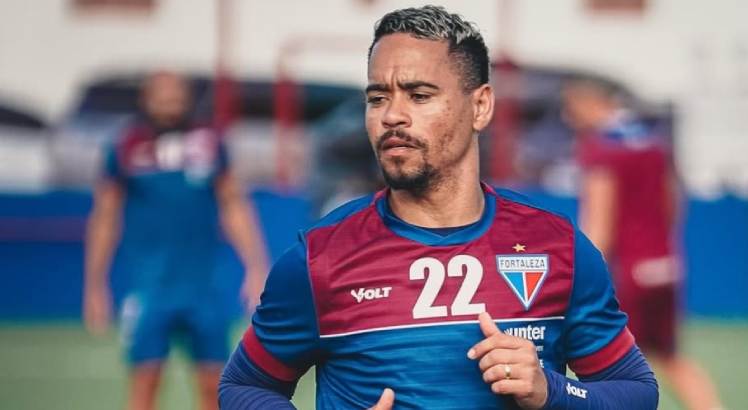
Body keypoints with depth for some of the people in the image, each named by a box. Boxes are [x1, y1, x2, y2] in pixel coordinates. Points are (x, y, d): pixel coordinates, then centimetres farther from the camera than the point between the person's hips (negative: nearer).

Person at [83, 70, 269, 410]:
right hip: (150, 289, -2)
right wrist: (95, 287, 4)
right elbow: (104, 219, 5)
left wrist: (256, 269, 5)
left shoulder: (209, 145, 4)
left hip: (202, 286, 2)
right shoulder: (126, 152, -1)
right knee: (145, 382, -7)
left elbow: (233, 207, 11)